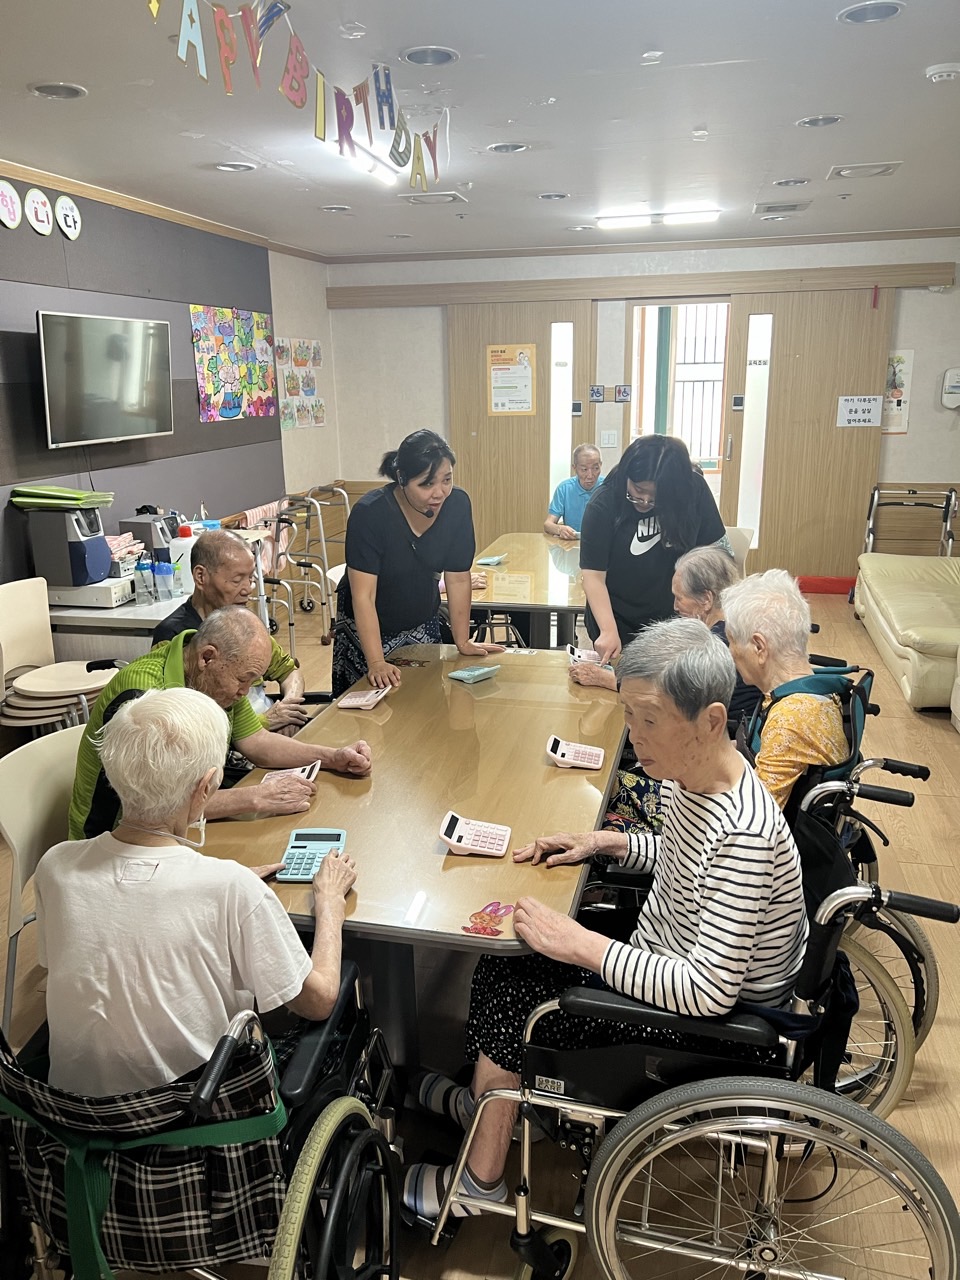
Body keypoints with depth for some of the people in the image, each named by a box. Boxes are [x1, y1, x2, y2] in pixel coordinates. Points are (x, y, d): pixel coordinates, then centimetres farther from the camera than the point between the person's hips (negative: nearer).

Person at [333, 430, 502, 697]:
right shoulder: (370, 513, -28)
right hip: (367, 626, -3)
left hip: (423, 624, 3)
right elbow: (363, 594, -30)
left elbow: (458, 579, -8)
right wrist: (376, 663, -36)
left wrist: (462, 642, -6)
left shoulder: (457, 505, -17)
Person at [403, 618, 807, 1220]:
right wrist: (609, 842, -1)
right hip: (667, 953, 9)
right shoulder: (693, 774, -8)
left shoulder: (742, 831, -35)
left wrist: (583, 946, -29)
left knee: (506, 995, -4)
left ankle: (482, 1180, 19)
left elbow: (708, 991, -33)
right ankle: (488, 1104, 33)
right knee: (505, 957, 10)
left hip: (718, 1013, -8)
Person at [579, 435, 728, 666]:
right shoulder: (603, 506, -19)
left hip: (672, 620, 2)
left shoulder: (694, 490, -13)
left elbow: (712, 548, -2)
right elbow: (593, 575, -19)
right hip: (618, 622, -2)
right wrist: (608, 631, -29)